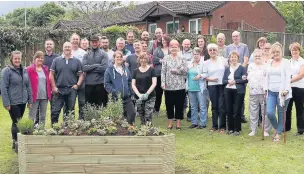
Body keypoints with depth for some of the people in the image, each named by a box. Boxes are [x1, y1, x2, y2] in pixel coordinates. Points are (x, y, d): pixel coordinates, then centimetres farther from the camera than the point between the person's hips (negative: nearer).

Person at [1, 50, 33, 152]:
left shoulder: (24, 71, 10)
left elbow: (28, 86, 15)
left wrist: (30, 100, 12)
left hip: (23, 102, 5)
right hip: (13, 102, -5)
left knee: (17, 122, 13)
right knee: (16, 123, -5)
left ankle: (15, 142, 24)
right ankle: (17, 143, 3)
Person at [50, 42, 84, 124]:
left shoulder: (77, 61, 7)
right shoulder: (56, 60, 6)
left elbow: (81, 74, 7)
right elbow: (51, 74, 5)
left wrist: (77, 85, -6)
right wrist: (53, 87, -3)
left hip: (72, 90, 1)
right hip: (59, 90, 0)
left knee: (70, 111, 7)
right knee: (55, 111, -3)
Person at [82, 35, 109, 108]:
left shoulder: (103, 54, 3)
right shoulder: (86, 55, 10)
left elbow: (104, 68, -12)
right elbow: (84, 67, -5)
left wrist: (90, 68, -7)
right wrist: (96, 65, -11)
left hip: (100, 83, -2)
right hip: (88, 83, 2)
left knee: (101, 105, 4)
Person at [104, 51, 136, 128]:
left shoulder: (126, 69, 13)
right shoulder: (109, 70, -2)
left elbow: (130, 82, 20)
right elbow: (106, 84, -5)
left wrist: (130, 91, 9)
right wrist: (113, 91, -16)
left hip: (126, 98, 4)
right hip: (115, 98, -4)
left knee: (132, 113, -7)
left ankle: (130, 126, 10)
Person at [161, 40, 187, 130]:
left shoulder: (182, 59, 4)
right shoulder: (166, 58, 6)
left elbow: (185, 71, -3)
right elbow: (163, 71, 1)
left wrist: (175, 70, -11)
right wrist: (163, 82, -8)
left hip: (180, 86, -1)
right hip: (168, 86, 1)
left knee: (179, 105, 3)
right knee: (169, 104, 7)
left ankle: (178, 123, 14)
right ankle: (170, 122, 19)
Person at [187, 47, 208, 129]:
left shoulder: (203, 64, -3)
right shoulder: (189, 64, 13)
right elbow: (186, 75, 19)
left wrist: (200, 75, -20)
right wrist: (187, 86, 7)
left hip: (200, 88, -5)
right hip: (191, 88, 6)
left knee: (202, 106, -3)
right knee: (193, 106, 11)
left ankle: (203, 123, 3)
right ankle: (194, 122, 19)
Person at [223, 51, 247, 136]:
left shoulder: (242, 68, -1)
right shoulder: (227, 69, 13)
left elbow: (245, 79, -9)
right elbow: (223, 80, 10)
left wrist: (235, 81, -14)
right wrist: (228, 81, -11)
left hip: (238, 91, -4)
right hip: (228, 91, 4)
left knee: (237, 111, -2)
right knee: (229, 110, 5)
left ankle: (237, 129, 8)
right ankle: (230, 128, 18)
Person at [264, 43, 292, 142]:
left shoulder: (286, 62, -1)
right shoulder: (270, 63, 14)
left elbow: (288, 77, -9)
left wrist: (286, 89, -19)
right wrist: (266, 88, 9)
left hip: (282, 92, -4)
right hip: (271, 92, 4)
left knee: (281, 113, 2)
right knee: (269, 112, -7)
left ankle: (278, 133, 16)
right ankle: (276, 128, 20)